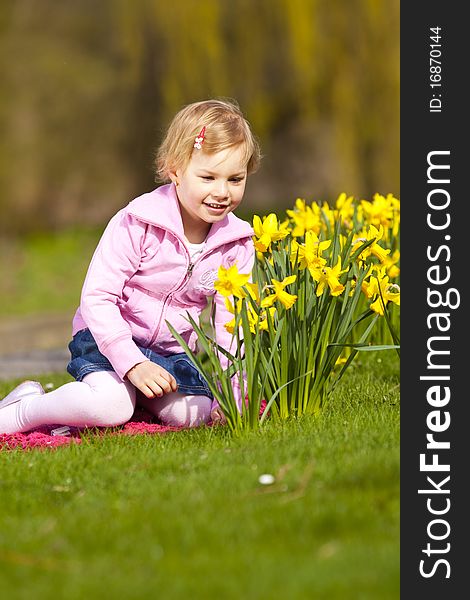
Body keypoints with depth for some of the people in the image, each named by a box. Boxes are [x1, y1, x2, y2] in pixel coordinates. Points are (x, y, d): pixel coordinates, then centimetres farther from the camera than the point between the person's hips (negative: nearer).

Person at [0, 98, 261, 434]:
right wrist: (133, 364, -28)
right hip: (110, 338, -5)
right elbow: (96, 297, -20)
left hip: (172, 353, 6)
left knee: (193, 413, -22)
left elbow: (230, 322, -2)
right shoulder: (138, 223, -20)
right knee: (110, 405, -33)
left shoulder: (238, 244, -6)